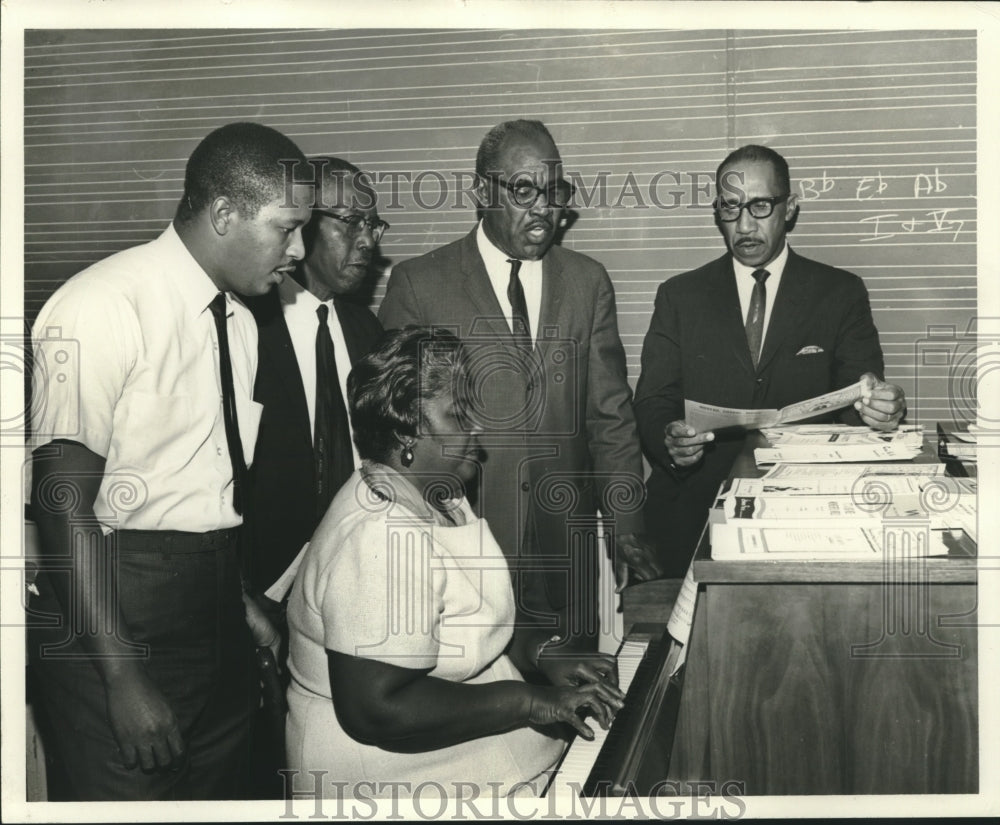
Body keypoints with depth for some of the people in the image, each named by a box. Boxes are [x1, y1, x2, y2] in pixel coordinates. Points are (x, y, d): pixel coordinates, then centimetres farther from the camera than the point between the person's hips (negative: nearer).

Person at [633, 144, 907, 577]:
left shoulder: (841, 293, 10)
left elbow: (856, 395, 2)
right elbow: (652, 404, 6)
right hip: (696, 506, 1)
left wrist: (876, 407, -22)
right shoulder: (679, 296, 11)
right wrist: (669, 440, -17)